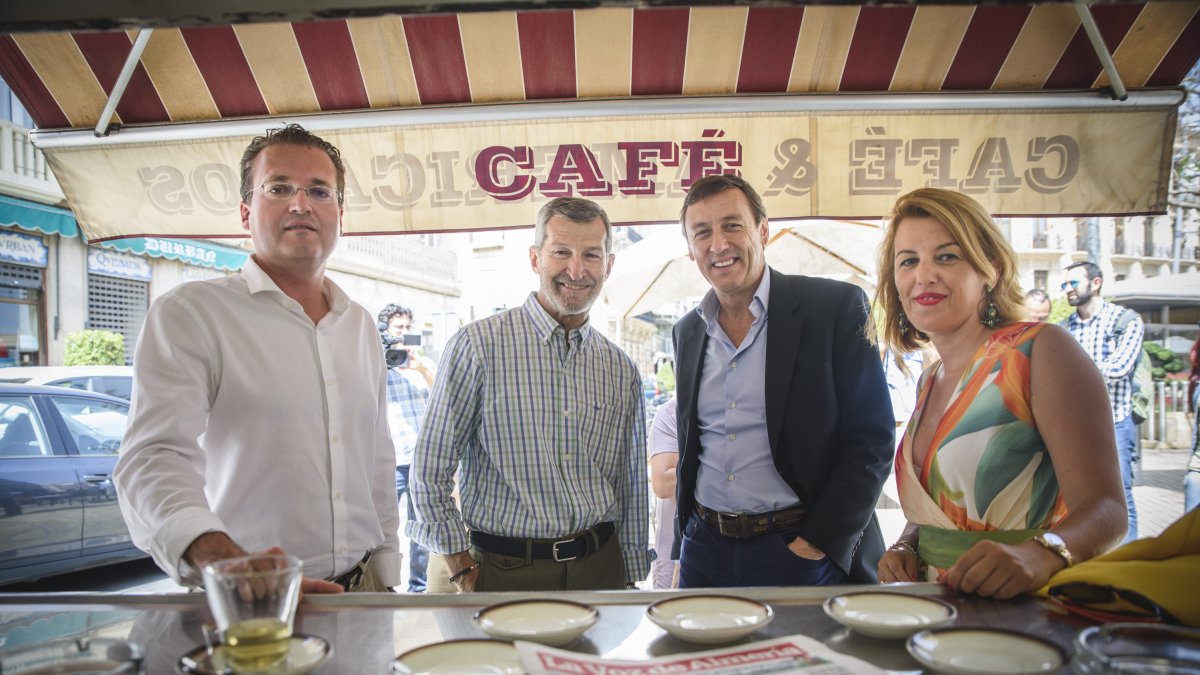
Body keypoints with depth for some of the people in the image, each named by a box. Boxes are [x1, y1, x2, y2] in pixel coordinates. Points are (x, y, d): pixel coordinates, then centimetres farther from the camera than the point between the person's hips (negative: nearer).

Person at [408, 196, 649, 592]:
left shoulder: (622, 370, 4)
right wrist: (464, 574, -7)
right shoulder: (478, 346, -10)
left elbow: (632, 489, 11)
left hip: (601, 567, 4)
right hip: (506, 573, -4)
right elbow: (430, 473, -7)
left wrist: (631, 581, 10)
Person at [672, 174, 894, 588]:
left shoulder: (838, 307, -8)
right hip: (704, 550, 5)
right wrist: (683, 545, 12)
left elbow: (871, 441, -10)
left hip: (808, 552, -4)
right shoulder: (687, 331, 8)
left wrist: (816, 545, -14)